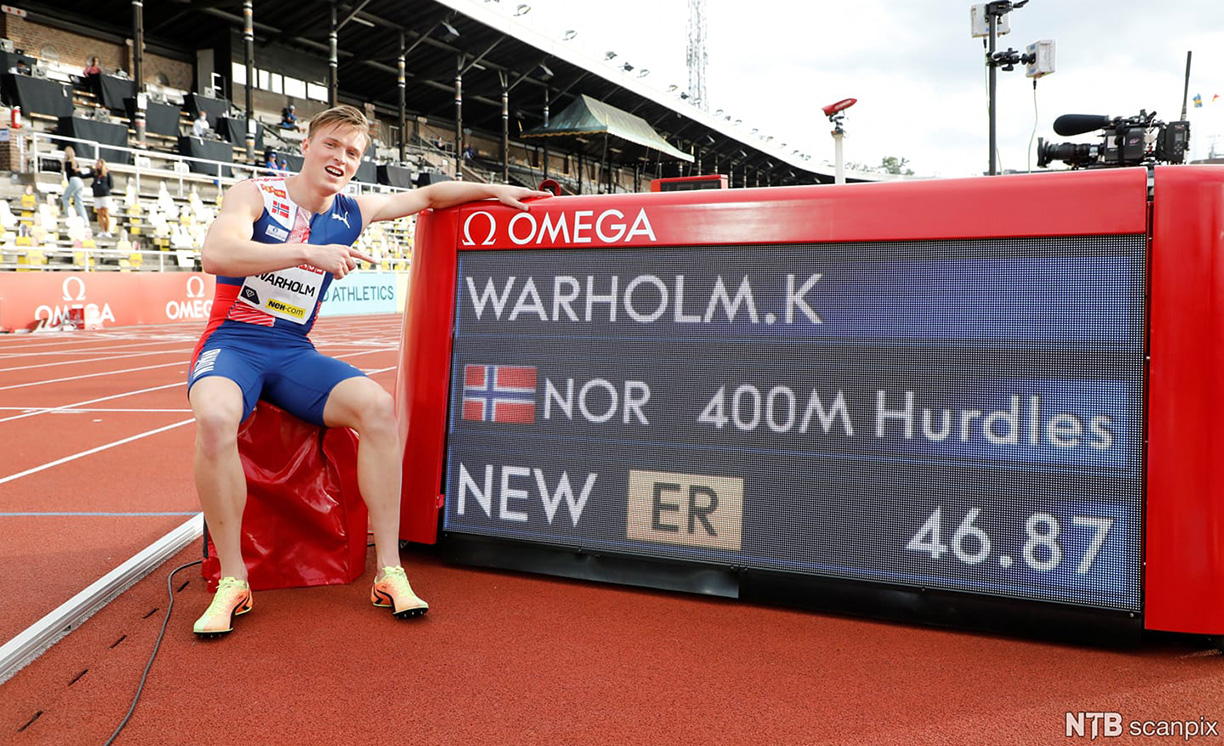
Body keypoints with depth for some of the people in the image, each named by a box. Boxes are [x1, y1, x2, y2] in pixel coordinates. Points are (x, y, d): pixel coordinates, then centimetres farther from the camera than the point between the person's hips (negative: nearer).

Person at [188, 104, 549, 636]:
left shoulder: (352, 212, 11)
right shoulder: (255, 194, -2)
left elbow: (428, 195, 24)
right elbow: (215, 254, -22)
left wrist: (494, 191, 14)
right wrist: (309, 252, -30)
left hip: (293, 353, 4)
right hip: (231, 342, -3)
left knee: (377, 405, -25)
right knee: (215, 418, -38)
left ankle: (389, 572, -20)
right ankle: (232, 581, -21)